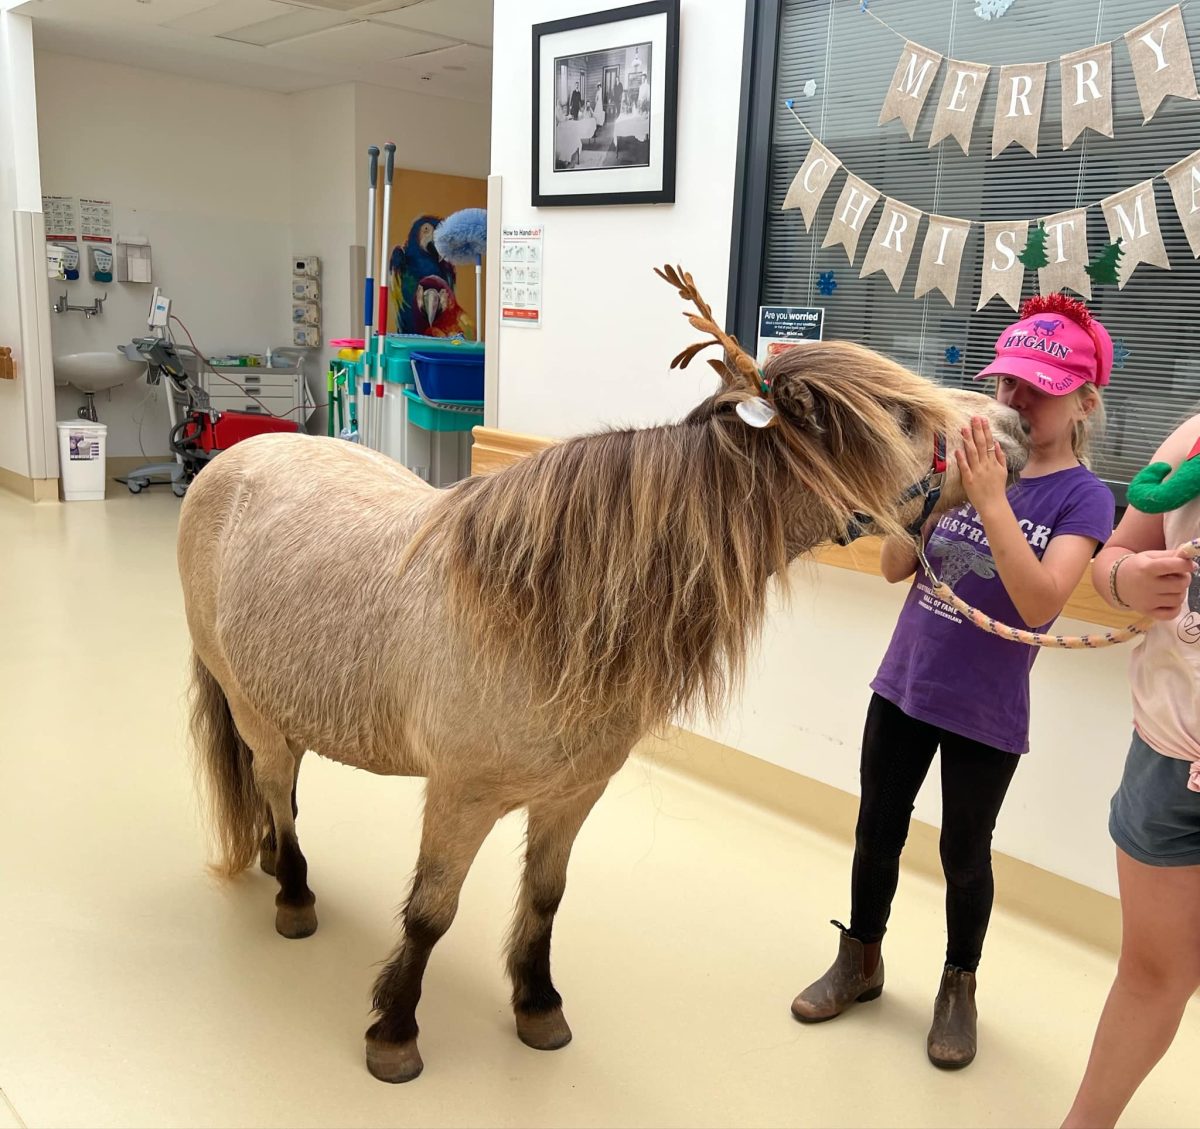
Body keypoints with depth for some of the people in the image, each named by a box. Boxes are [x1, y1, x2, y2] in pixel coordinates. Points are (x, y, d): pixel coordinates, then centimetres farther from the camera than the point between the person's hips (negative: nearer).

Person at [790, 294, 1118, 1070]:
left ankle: (959, 987, 37)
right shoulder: (973, 461, 0)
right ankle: (861, 962, 37)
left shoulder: (1083, 495, -12)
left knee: (964, 854, 13)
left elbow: (1040, 604, -27)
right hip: (902, 687, 4)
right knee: (877, 833, 16)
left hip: (986, 713, -4)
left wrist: (991, 500, -32)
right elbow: (896, 568, -1)